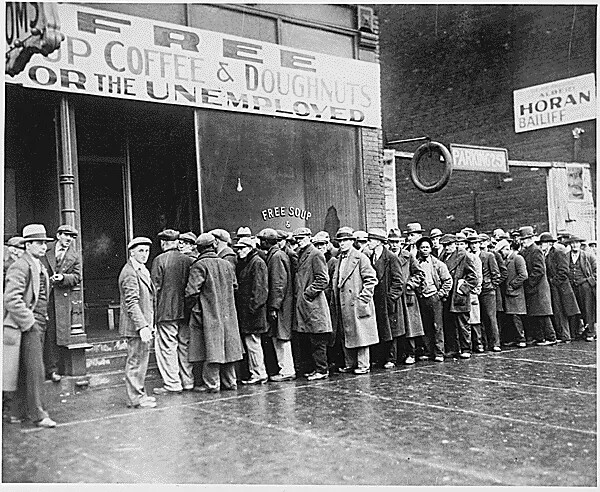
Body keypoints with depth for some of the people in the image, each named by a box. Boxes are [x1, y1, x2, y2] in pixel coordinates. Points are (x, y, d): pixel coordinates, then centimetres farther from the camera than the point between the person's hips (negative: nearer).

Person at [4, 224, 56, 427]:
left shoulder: (40, 267, 16)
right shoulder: (20, 267, -13)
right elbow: (11, 298, -21)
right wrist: (28, 322, -18)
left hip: (39, 325, 9)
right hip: (27, 326, -9)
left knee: (26, 371, 14)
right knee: (35, 370, -6)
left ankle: (18, 412, 23)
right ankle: (37, 414, 1)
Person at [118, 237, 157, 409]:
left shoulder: (143, 270, 17)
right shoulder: (129, 273, -15)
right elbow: (132, 303, -22)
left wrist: (150, 324, 22)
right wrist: (142, 326, -26)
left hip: (144, 324, 10)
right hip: (136, 325, -10)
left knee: (141, 359, 16)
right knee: (136, 361, -4)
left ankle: (139, 394, 25)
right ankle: (136, 398, 3)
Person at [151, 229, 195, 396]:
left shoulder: (160, 260, -8)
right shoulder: (189, 260, 5)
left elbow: (156, 287, -9)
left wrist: (154, 309, 1)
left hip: (166, 311, -5)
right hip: (185, 310, 5)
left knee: (167, 347, 0)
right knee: (185, 346, 12)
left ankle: (172, 384, 1)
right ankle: (188, 382, 17)